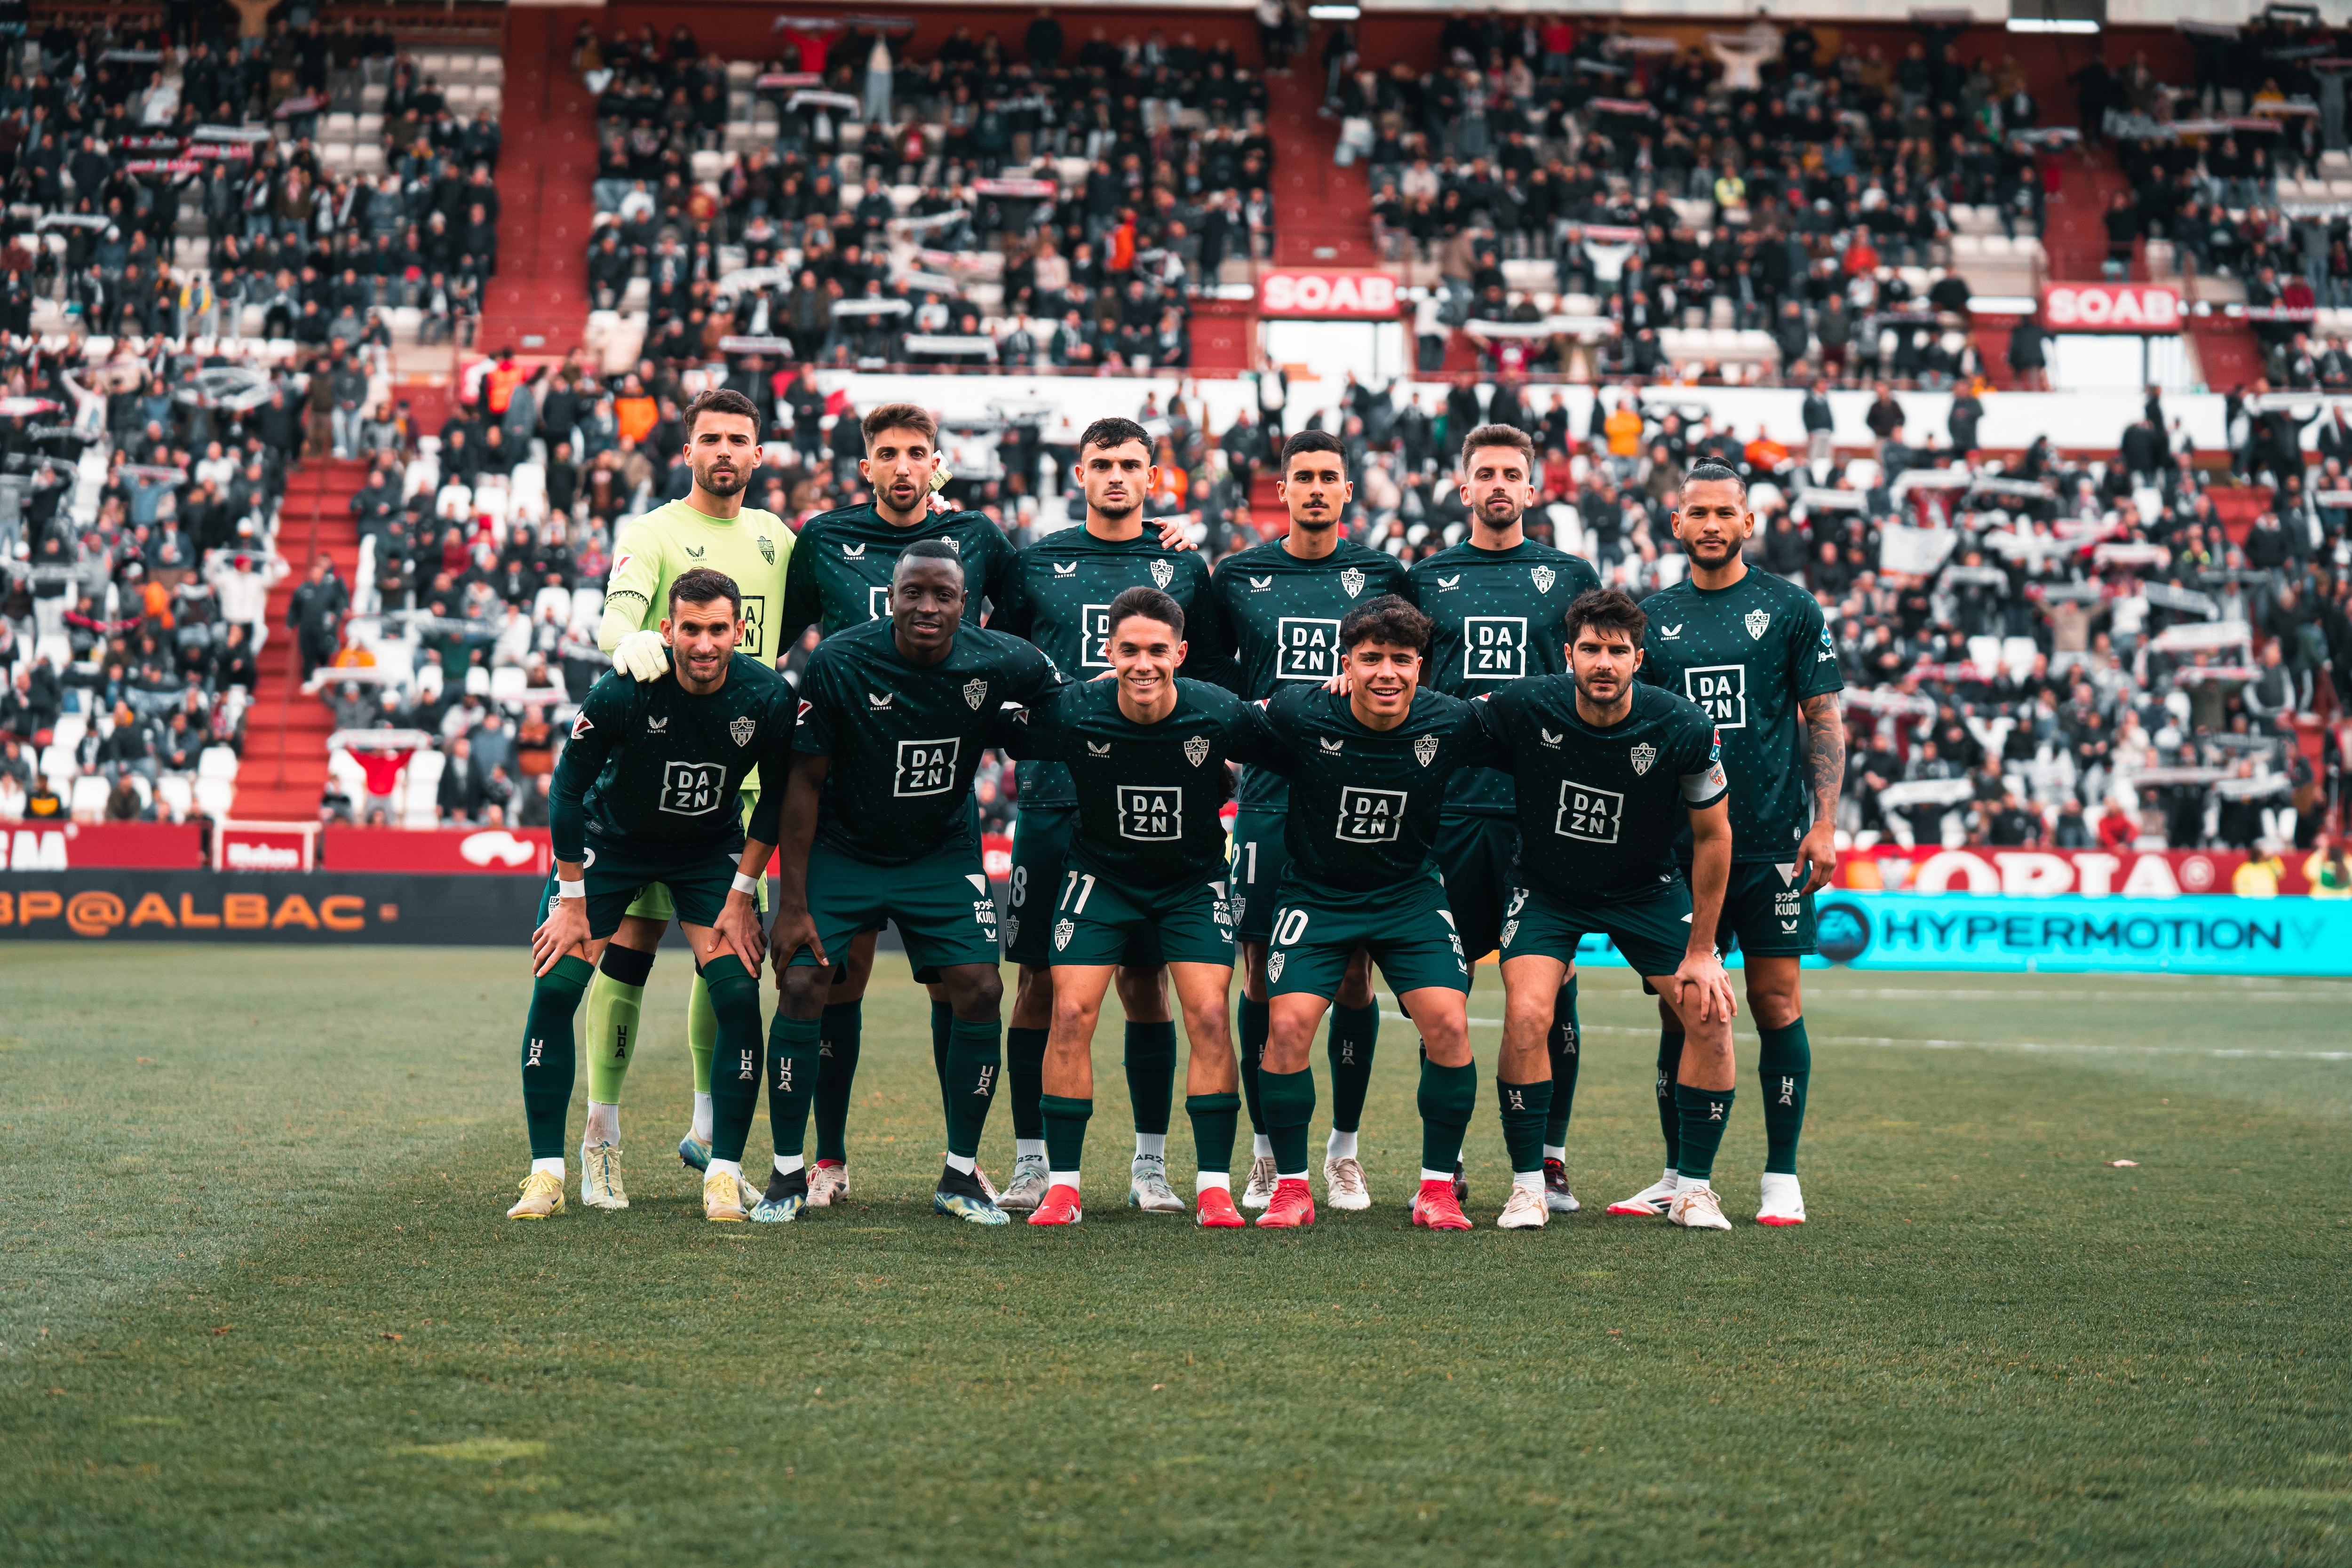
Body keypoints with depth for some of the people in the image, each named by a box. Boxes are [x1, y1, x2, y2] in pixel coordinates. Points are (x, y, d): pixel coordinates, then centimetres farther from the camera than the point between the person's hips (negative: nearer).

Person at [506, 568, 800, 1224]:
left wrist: (740, 897, -7)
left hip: (710, 850, 1)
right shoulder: (622, 693, -29)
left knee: (738, 994, -13)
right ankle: (546, 1173, -3)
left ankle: (725, 1172, -1)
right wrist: (572, 899, -13)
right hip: (610, 842, -1)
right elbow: (569, 788, -15)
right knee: (555, 986, -12)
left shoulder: (767, 697, -22)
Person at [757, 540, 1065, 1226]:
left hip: (942, 853, 2)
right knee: (803, 986, -13)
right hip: (842, 850, -2)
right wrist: (792, 902, -13)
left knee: (980, 991, -9)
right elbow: (805, 782, -13)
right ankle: (788, 1174, 3)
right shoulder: (840, 662, -21)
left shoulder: (1001, 663, -16)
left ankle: (961, 1175, 7)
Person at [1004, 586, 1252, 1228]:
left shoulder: (1218, 714, -21)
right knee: (1071, 1012, -12)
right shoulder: (1072, 713, -21)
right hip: (1100, 875, 0)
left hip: (1194, 880, 0)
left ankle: (1214, 1187, -3)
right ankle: (1061, 1186, -1)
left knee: (1209, 1016, -13)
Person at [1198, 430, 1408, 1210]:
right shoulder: (1239, 576, 8)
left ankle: (1344, 1153, 12)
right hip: (1269, 798, 0)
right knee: (1261, 976, 1)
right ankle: (1265, 1153, 12)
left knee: (1353, 978, 1)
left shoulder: (1381, 574, 7)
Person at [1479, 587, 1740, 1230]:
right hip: (1547, 888, -1)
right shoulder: (1523, 708, -22)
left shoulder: (1685, 728, -22)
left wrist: (1701, 950, -7)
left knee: (1710, 1019, -11)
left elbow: (1713, 835, -9)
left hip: (1649, 890, 1)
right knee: (1526, 1015, -23)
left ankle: (1694, 1190, 6)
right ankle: (1527, 1185, -6)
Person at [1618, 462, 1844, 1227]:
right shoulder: (1654, 617, 9)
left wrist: (1824, 824, -6)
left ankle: (1782, 1178, 6)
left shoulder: (1790, 609, 2)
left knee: (1776, 1000, -2)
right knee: (1678, 1008, 3)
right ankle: (1678, 1177, 12)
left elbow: (1824, 722, 3)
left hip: (1771, 840, -2)